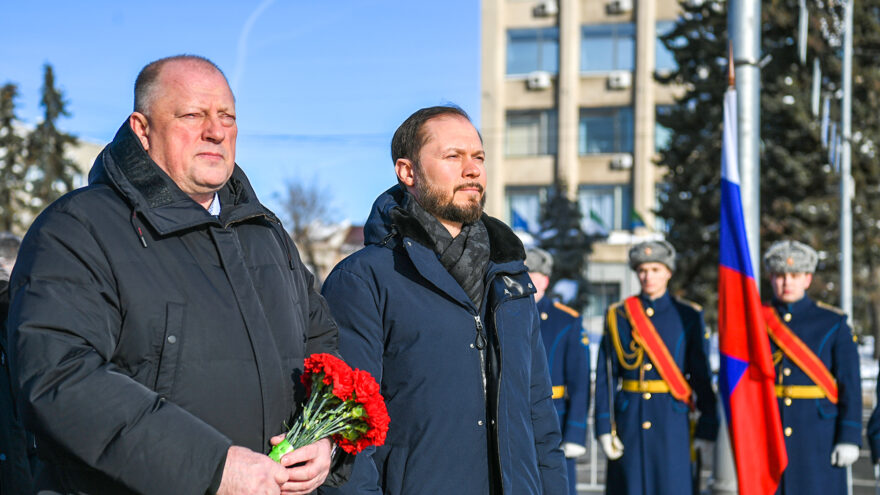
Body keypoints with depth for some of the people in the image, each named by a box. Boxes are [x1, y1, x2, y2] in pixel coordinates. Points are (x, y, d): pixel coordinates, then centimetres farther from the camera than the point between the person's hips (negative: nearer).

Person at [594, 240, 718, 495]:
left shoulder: (688, 316, 3)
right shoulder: (618, 316, 6)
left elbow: (703, 376, 2)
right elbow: (606, 376, 3)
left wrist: (707, 429, -3)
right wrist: (605, 428, -4)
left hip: (673, 422, -1)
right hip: (630, 422, 1)